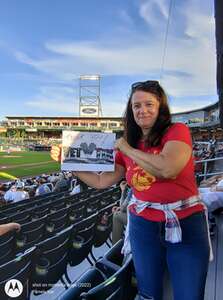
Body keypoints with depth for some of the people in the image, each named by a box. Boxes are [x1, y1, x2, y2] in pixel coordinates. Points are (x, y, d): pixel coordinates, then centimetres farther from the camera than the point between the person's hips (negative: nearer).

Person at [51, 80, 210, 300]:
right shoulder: (126, 147, 4)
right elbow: (101, 182, 6)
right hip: (144, 224, 3)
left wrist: (127, 149, -15)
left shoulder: (178, 131, -9)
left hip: (186, 223, -3)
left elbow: (167, 169, -28)